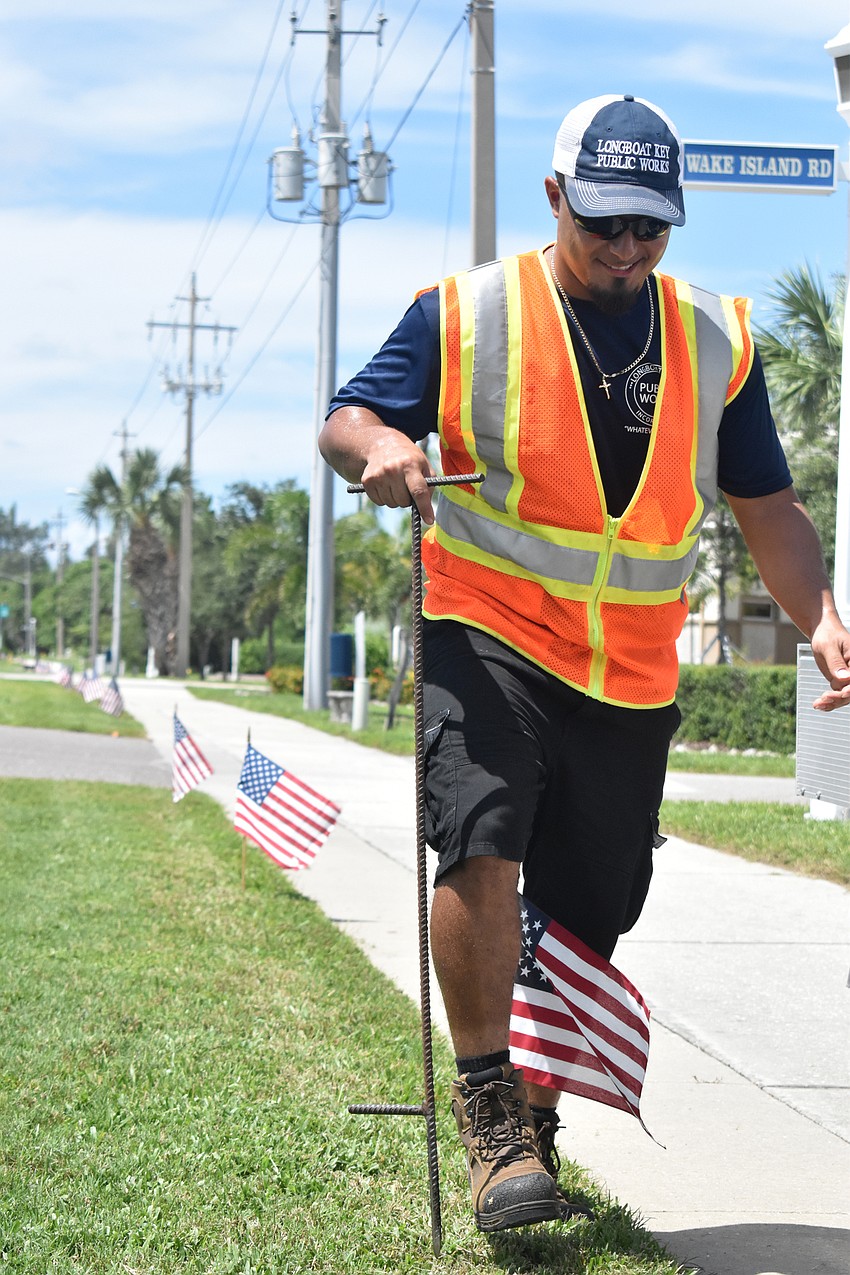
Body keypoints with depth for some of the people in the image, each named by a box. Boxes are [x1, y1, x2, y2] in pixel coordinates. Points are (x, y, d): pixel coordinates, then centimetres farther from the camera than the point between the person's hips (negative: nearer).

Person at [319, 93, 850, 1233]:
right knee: (483, 848, -26)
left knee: (586, 918, 7)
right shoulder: (464, 313, 1)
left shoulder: (717, 339, 10)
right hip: (488, 639, -3)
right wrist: (380, 445, -23)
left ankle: (537, 1119, 28)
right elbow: (344, 422, 2)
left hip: (633, 677, 3)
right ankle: (488, 1103, -10)